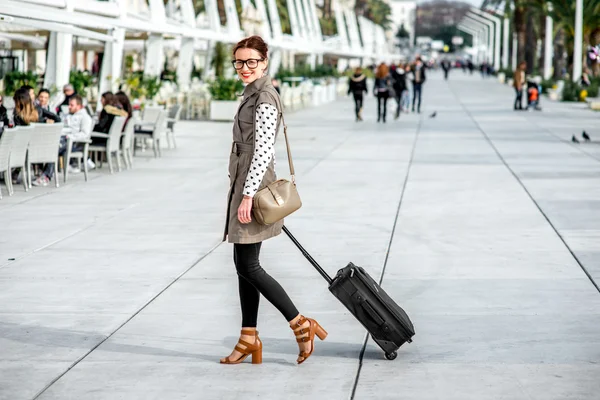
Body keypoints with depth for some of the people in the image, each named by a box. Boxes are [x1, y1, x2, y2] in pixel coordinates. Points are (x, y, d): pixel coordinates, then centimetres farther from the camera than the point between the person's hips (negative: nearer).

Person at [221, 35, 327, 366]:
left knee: (248, 266, -8)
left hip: (253, 184, -10)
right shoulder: (253, 94, 16)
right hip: (246, 183, 10)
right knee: (244, 264, 11)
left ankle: (301, 325, -3)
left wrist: (248, 195, -23)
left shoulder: (264, 99, -15)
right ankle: (249, 339, 16)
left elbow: (263, 151, -21)